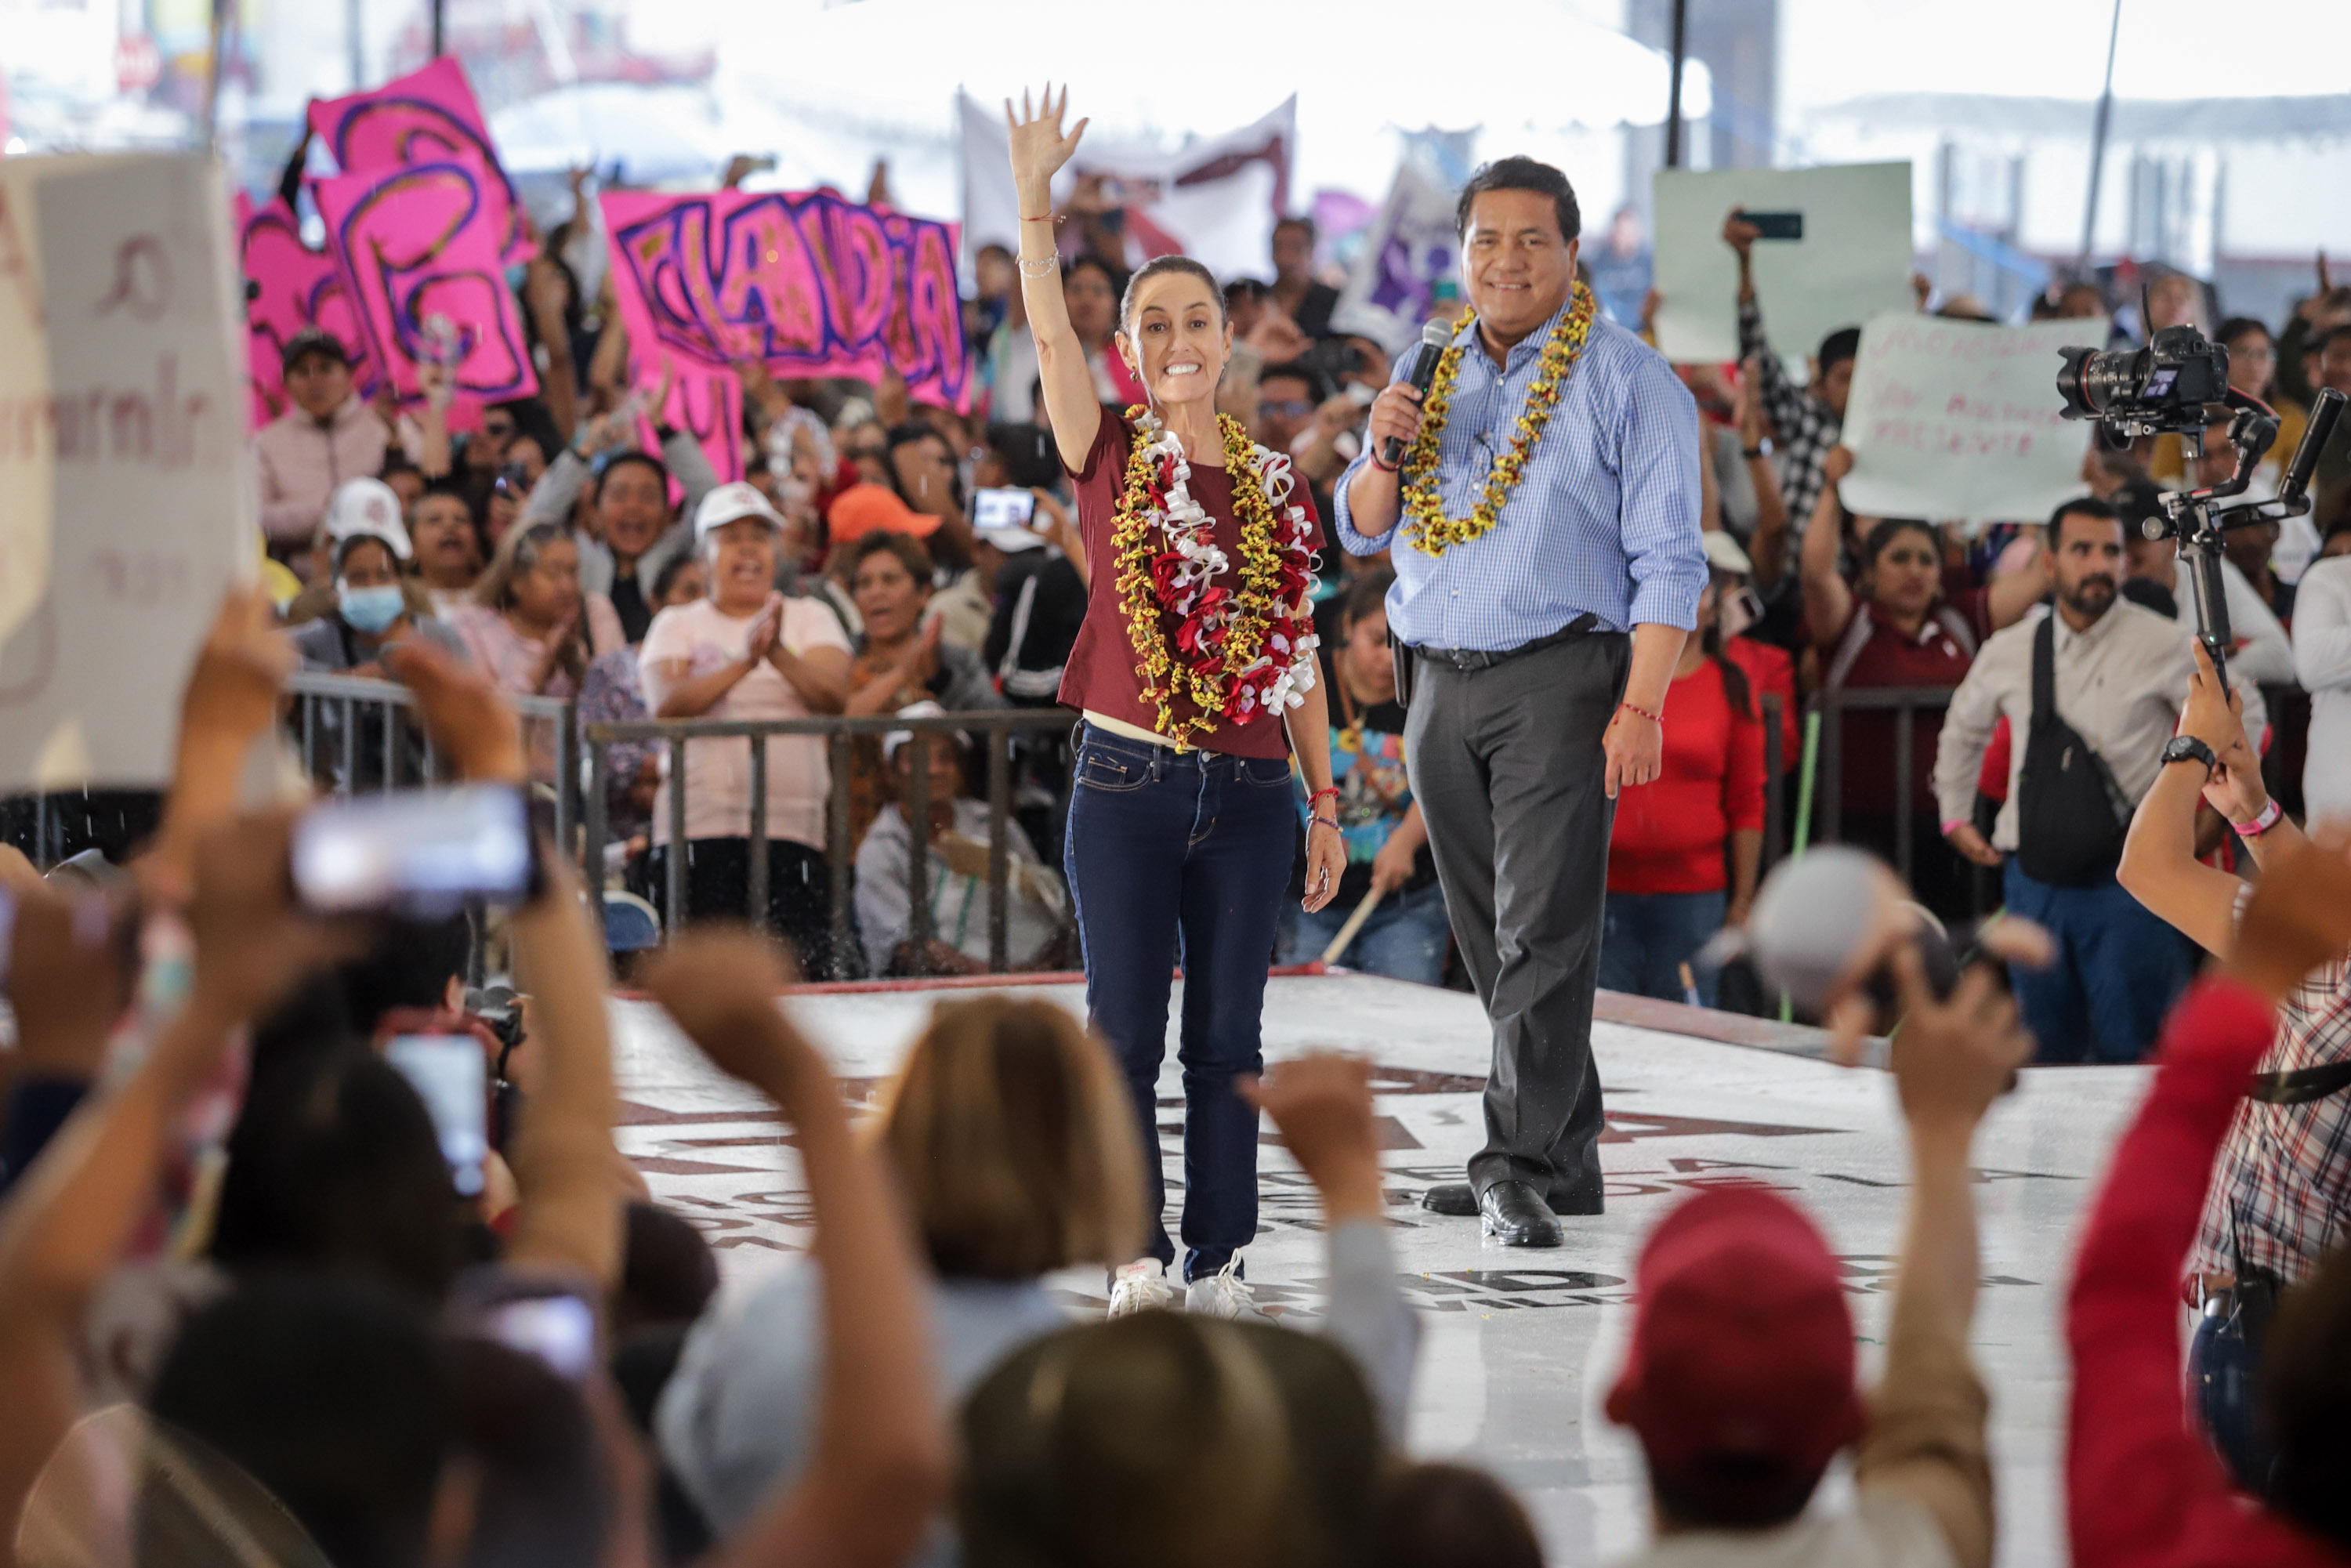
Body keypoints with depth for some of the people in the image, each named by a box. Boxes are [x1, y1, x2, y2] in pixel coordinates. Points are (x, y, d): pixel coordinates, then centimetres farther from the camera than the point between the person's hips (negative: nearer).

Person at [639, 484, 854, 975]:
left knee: (808, 967, -11)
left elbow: (832, 695, -1)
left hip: (793, 825, 1)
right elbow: (667, 705, -5)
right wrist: (743, 662, -16)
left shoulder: (809, 618, 16)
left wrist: (779, 654, -19)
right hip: (700, 820, -1)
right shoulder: (676, 625, 13)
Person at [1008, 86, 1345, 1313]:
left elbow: (1299, 656, 12)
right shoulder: (1109, 460, 2)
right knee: (1124, 1031, 0)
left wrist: (1324, 804, 11)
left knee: (1226, 1039, 5)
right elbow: (1050, 336, -13)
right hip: (1128, 784, -2)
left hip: (1248, 794, 2)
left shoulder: (1274, 486, 9)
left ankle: (1219, 1258, 11)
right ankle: (1138, 1252, 9)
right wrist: (1034, 198, -24)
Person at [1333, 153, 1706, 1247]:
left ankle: (1523, 1164, -14)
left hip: (1559, 677, -6)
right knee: (1488, 938, 8)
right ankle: (1565, 1157, 14)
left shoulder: (1626, 379, -2)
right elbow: (1362, 532, 18)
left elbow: (1667, 559, -6)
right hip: (1439, 685, 6)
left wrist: (1642, 705, -15)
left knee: (1542, 930, -12)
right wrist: (1388, 452, -4)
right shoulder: (1431, 374, 15)